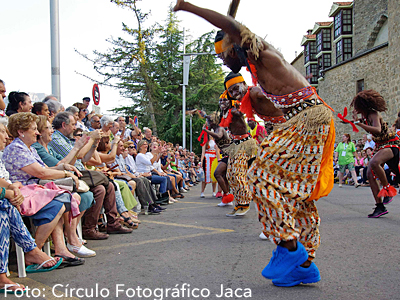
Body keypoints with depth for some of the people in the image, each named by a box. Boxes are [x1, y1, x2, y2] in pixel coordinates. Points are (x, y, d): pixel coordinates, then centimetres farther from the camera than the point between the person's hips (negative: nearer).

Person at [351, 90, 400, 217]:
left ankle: (388, 189, -15)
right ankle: (380, 206, 3)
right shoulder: (365, 116, 6)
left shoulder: (373, 114, -19)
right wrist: (357, 119, 11)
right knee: (370, 174, -1)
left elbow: (377, 130, -38)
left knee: (374, 163, -36)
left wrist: (359, 123, -39)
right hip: (380, 146, 10)